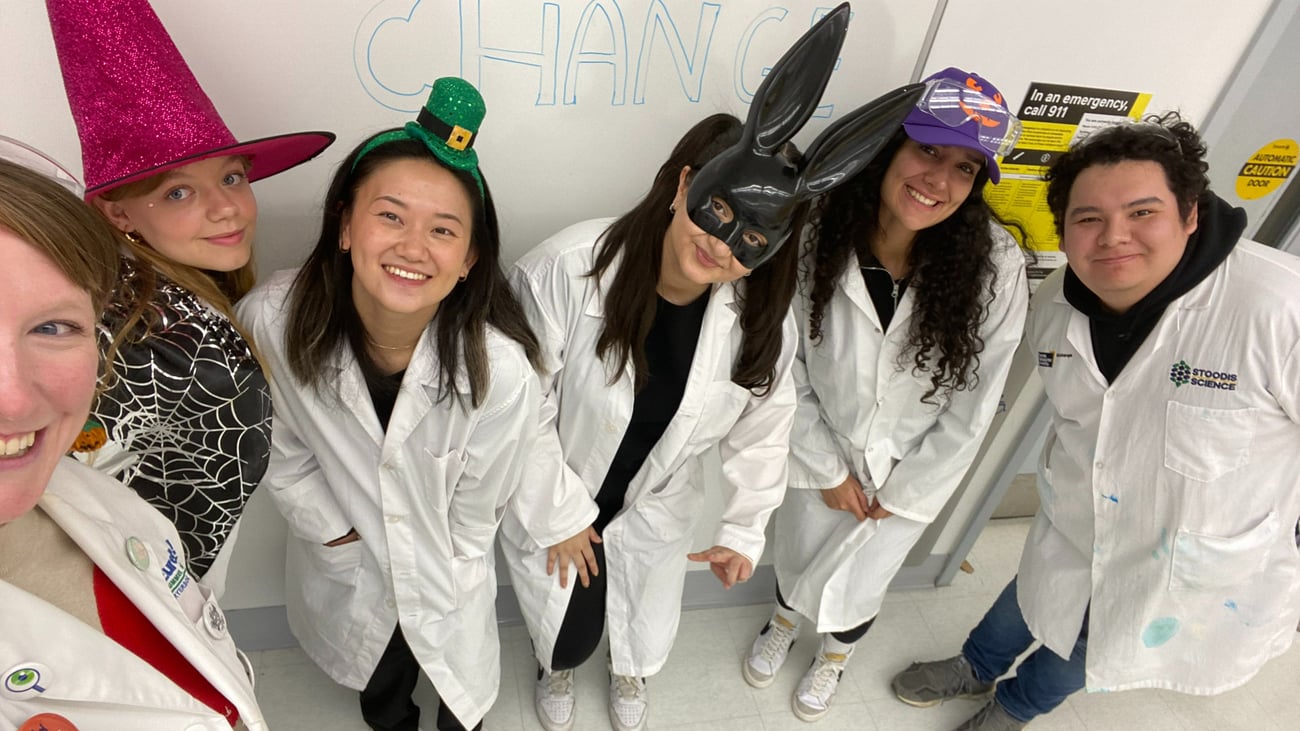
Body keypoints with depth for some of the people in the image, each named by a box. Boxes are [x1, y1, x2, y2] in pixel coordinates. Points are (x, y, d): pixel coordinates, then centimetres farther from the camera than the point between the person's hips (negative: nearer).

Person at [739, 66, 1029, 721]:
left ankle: (834, 656, 59)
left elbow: (970, 409, -14)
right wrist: (826, 470, -8)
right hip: (818, 452, 1)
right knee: (796, 560, 25)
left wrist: (904, 494, -7)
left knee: (857, 584, 21)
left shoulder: (995, 270, -25)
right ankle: (783, 625, 63)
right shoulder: (816, 237, -25)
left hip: (912, 471, 0)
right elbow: (788, 368, -13)